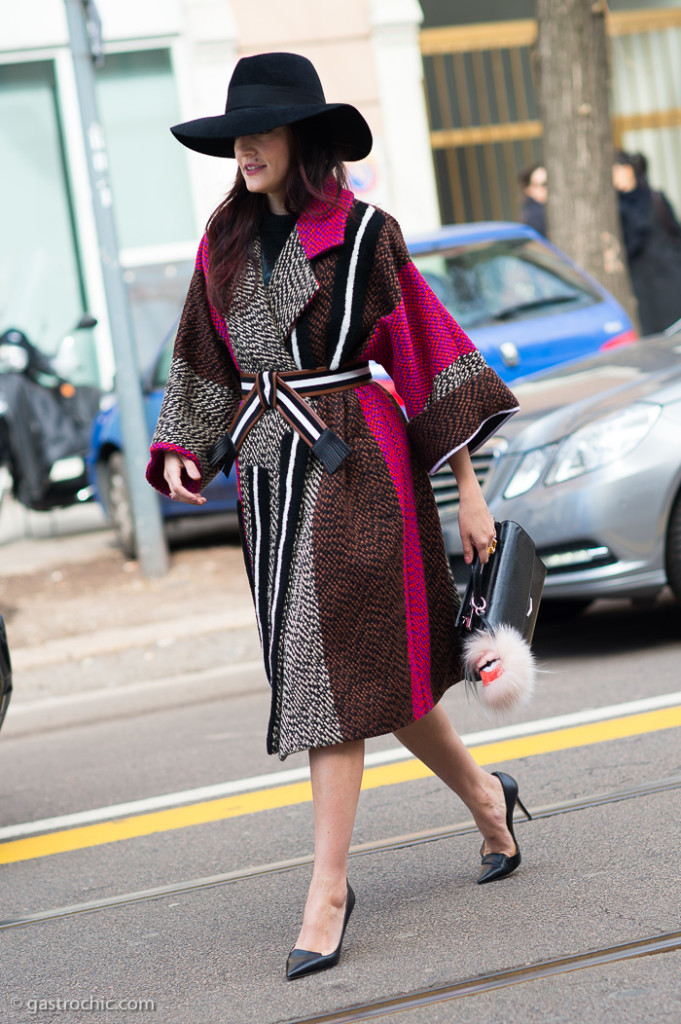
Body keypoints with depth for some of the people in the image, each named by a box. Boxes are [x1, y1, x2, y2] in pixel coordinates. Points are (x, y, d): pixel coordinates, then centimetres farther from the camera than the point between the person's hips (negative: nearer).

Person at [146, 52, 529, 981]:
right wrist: (184, 452, 1)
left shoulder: (365, 234, -6)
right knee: (354, 663, 12)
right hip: (266, 467, 6)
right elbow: (207, 363, 17)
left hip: (353, 462, -6)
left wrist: (469, 488, -6)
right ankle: (483, 796, 33)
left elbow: (431, 352, -5)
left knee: (333, 662, -11)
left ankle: (328, 886, -6)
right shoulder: (225, 243, 9)